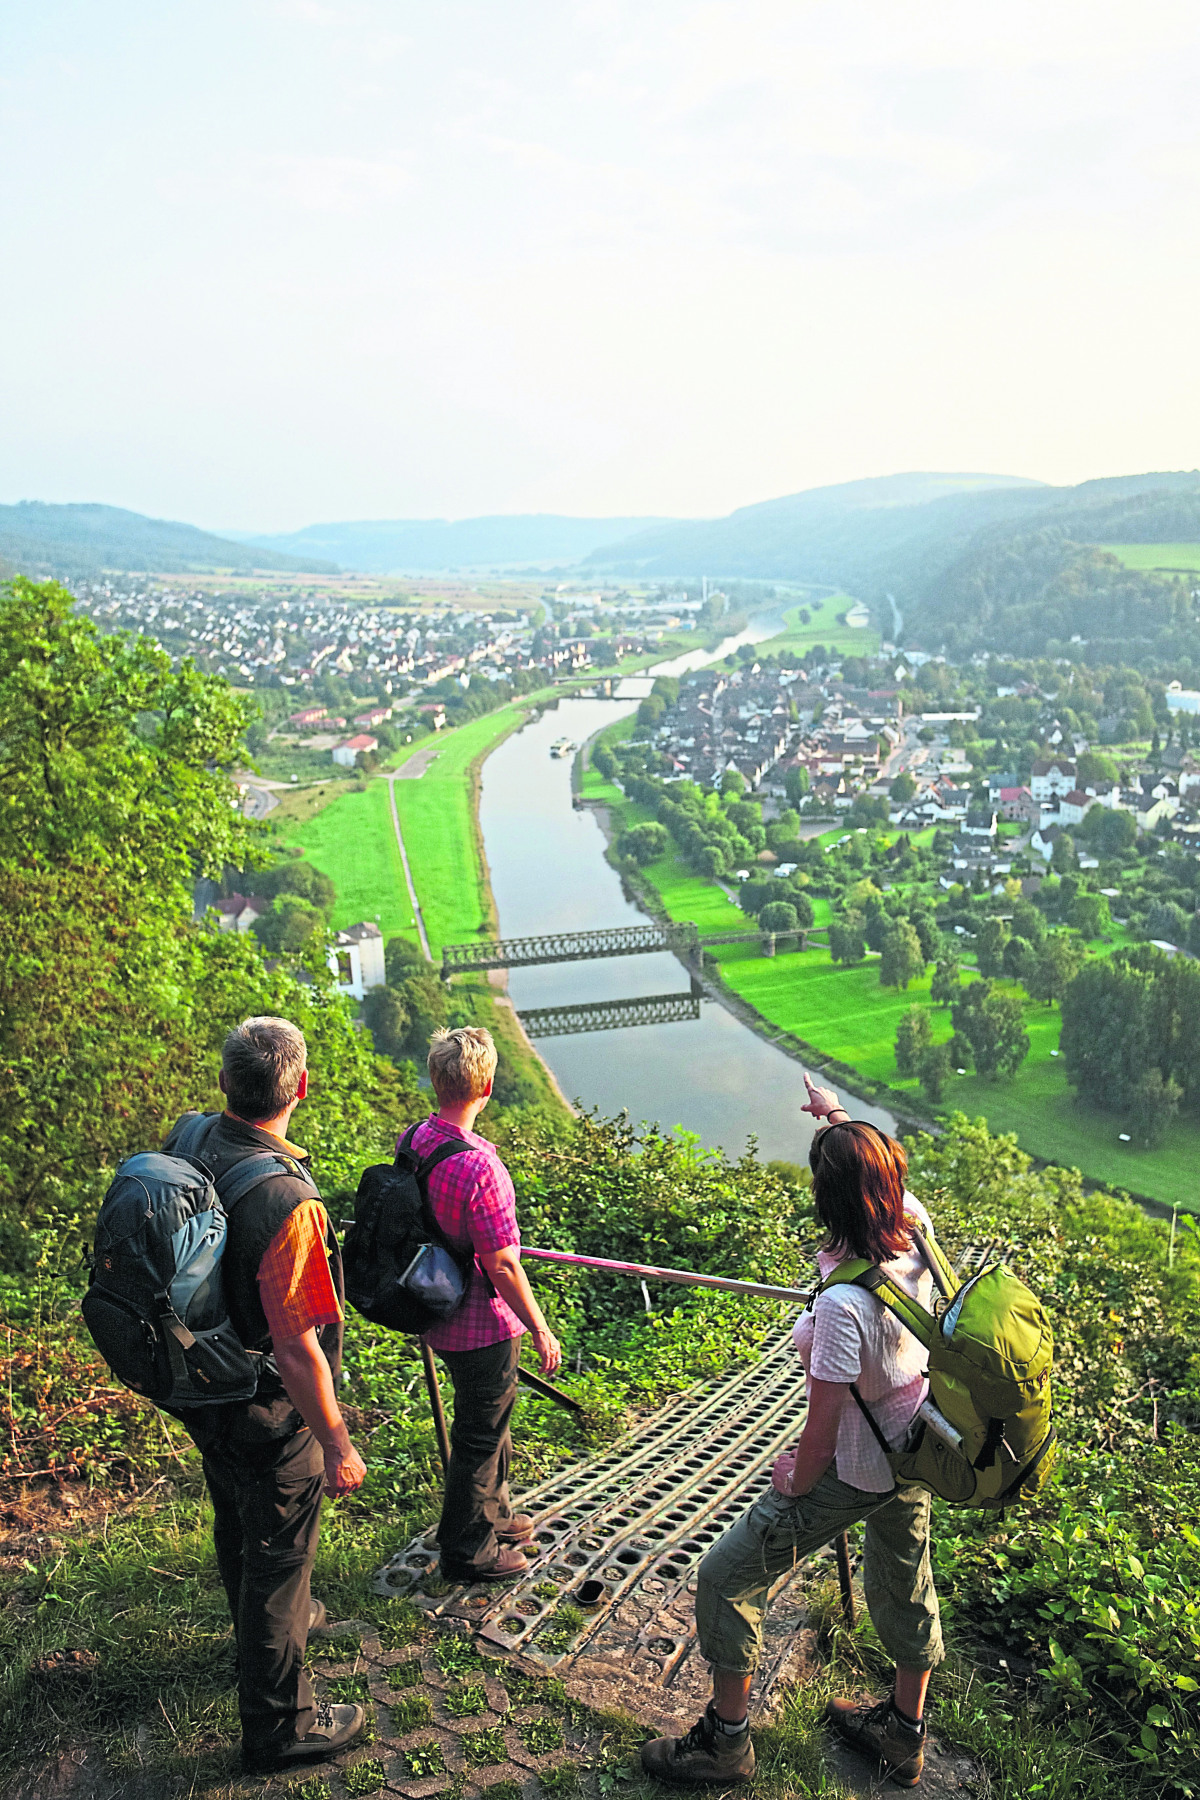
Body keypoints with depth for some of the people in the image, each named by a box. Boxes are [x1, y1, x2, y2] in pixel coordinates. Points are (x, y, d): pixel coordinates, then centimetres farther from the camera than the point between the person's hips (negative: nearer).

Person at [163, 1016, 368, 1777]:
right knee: (278, 1555, 13)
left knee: (239, 1525, 30)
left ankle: (275, 1623, 58)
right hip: (265, 1413, -8)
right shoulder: (287, 1203, -37)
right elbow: (295, 1349, -30)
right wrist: (336, 1444, -18)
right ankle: (279, 1725, 33)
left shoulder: (188, 1137, -13)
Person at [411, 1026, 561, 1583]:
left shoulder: (412, 1142, -5)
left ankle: (492, 1514, 47)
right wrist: (541, 1331, -13)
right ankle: (467, 1549, 30)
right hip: (483, 1328, -8)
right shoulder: (479, 1167, -31)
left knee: (487, 1424, 27)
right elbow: (502, 1268, -25)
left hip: (442, 1319, 8)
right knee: (480, 1435, 12)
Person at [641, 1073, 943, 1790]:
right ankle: (904, 1732, 49)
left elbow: (824, 1428, -25)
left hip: (852, 1475, -8)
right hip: (915, 1456, 8)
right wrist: (844, 1123, 19)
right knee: (905, 1583, 27)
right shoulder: (916, 1233, -16)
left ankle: (726, 1739, 25)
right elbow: (884, 1174, 9)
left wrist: (796, 1479, -7)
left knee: (727, 1579, 8)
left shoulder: (842, 1304, -36)